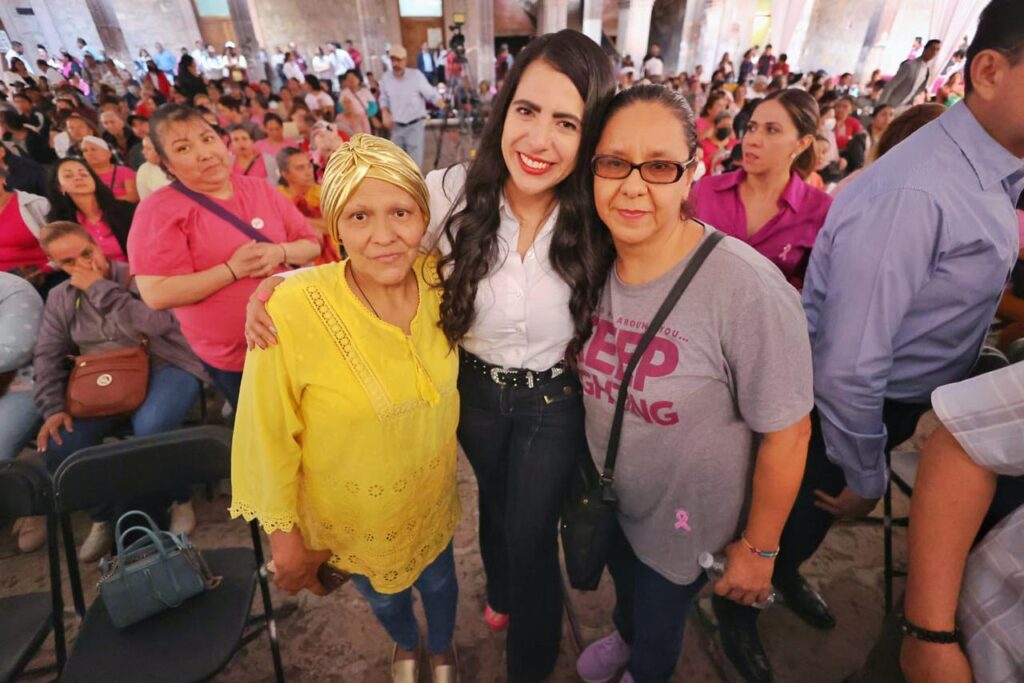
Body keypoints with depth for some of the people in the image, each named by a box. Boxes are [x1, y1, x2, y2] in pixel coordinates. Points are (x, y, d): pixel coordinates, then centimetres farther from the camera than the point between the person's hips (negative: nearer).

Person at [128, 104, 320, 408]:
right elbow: (157, 294, -21)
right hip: (232, 355, -3)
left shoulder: (260, 188, 0)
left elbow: (312, 245, 2)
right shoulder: (159, 209, -13)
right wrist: (232, 269, -24)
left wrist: (280, 252, -18)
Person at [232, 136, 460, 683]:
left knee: (438, 582, 29)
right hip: (350, 517, -2)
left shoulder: (439, 282, -19)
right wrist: (283, 534, -9)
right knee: (382, 598, 29)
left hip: (431, 501, 3)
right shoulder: (294, 309, -31)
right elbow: (268, 437, -19)